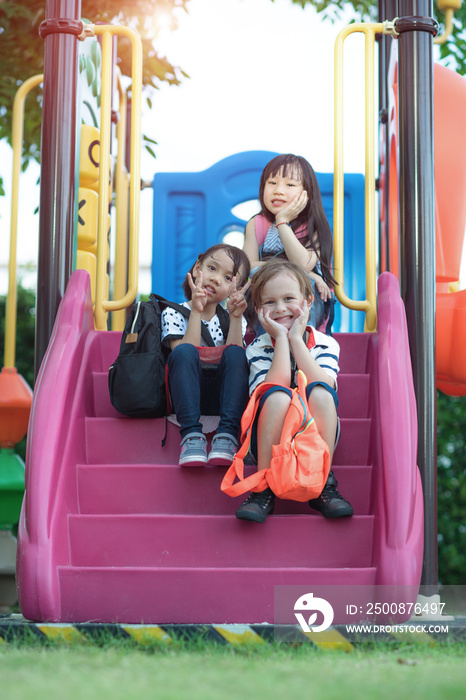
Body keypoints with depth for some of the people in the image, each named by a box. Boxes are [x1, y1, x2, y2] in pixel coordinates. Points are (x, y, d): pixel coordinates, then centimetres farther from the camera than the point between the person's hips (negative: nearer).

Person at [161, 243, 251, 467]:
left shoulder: (231, 318, 16)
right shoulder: (173, 314, 8)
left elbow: (236, 359, -4)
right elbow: (184, 355, -11)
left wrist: (235, 317, -9)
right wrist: (196, 312, -14)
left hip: (221, 395, 2)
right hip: (186, 396, -2)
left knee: (235, 353, -25)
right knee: (185, 351, -30)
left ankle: (227, 434, -36)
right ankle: (192, 434, -38)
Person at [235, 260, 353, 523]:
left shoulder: (325, 344, 2)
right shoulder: (258, 348, 0)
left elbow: (323, 387, -17)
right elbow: (273, 390, -18)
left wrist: (296, 339, -14)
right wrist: (282, 339, -15)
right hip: (273, 441, -1)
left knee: (319, 391, -29)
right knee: (278, 395, -32)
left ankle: (322, 485, -25)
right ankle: (264, 489, -27)